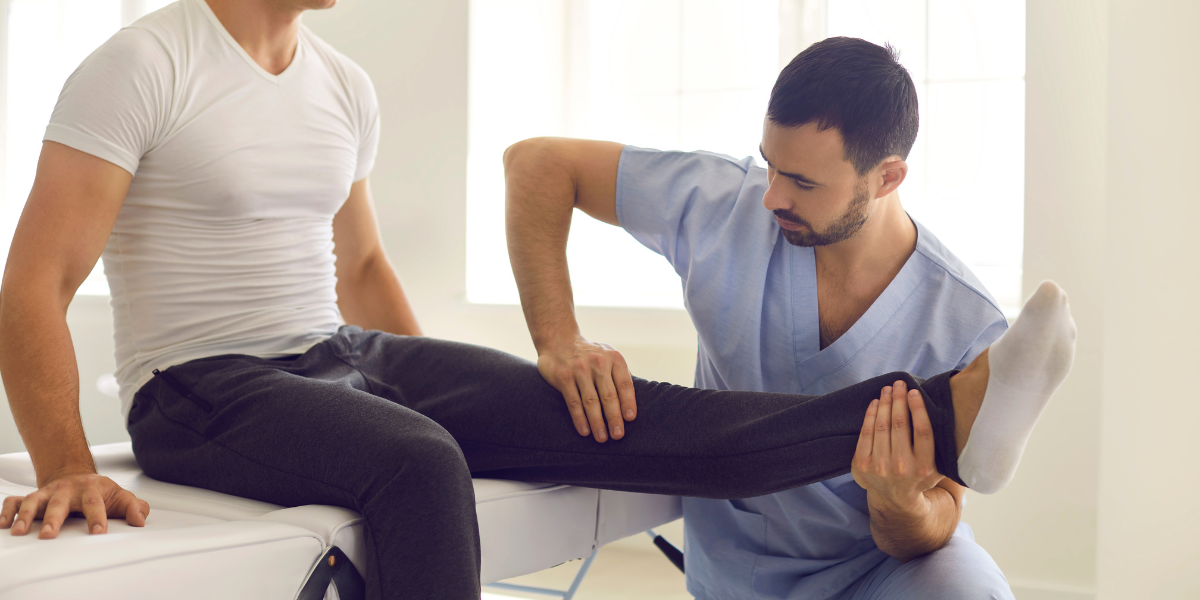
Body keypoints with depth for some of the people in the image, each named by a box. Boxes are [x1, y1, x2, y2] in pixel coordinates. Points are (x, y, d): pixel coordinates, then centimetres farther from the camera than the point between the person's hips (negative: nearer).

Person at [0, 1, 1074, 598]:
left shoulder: (345, 90, 10)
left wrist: (448, 392, 17)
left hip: (351, 354, 6)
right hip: (205, 388, -5)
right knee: (418, 462, -38)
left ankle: (926, 415, -21)